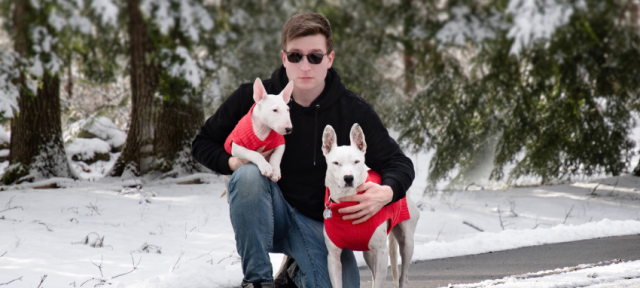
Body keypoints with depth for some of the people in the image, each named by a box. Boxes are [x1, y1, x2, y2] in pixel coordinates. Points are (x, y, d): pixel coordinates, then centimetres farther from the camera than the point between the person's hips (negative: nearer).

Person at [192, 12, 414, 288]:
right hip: (264, 218, -1)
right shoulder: (253, 98, -8)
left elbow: (399, 164, -4)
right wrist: (232, 162, -19)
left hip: (319, 224, 1)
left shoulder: (353, 111, -7)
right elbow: (203, 143, 4)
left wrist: (386, 192, -28)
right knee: (248, 174, -32)